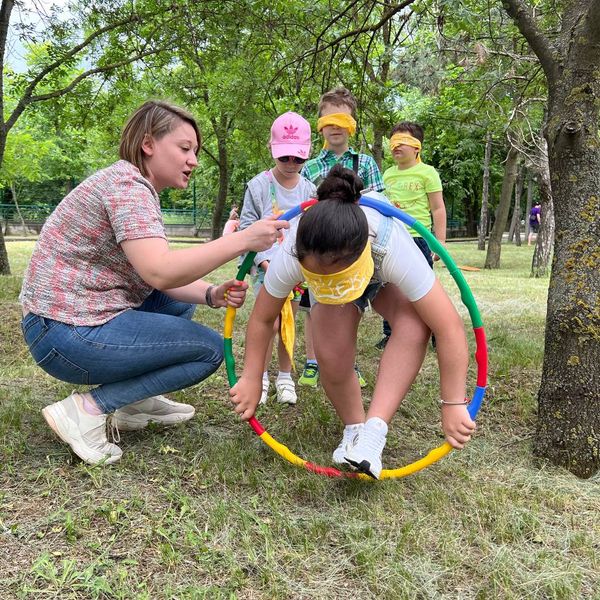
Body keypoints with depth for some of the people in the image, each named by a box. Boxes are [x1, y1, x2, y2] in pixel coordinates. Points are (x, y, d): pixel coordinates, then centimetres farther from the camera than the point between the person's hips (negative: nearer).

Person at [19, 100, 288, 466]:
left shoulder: (137, 188, 14)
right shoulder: (126, 185, -16)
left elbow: (158, 276, 8)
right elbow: (159, 272, -30)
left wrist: (212, 294, -9)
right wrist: (242, 240, -29)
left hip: (85, 316, 10)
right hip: (69, 336, -10)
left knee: (182, 301, 21)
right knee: (210, 349, -6)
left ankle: (135, 402, 13)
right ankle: (88, 407, -9)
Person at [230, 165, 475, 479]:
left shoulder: (392, 246, -45)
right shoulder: (291, 256, -38)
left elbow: (449, 328, -41)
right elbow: (262, 319, -21)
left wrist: (453, 405, -35)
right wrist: (250, 380, -16)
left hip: (386, 278, -1)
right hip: (330, 269, 1)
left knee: (415, 323, -34)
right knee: (331, 357, -25)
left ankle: (374, 430, -27)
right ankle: (354, 428, 3)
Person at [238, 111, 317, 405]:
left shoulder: (309, 190, 3)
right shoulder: (259, 185, -6)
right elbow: (246, 228, -4)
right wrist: (262, 260, -13)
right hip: (266, 265, -3)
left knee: (288, 324, 10)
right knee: (270, 323, -8)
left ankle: (285, 377, 24)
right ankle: (262, 377, 11)